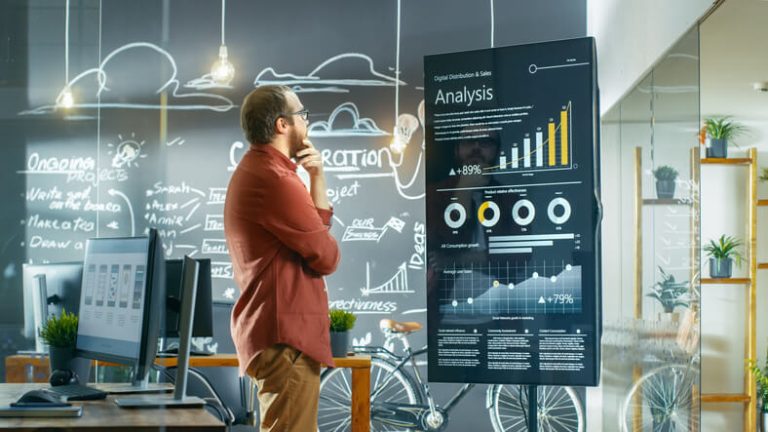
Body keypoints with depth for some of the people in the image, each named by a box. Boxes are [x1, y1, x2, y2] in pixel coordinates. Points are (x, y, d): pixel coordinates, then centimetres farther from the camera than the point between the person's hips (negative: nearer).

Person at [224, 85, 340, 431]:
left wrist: (316, 176, 5)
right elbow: (326, 255, -15)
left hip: (274, 325, 11)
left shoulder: (256, 169, 17)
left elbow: (318, 225, 19)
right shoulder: (274, 179, -19)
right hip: (285, 333, -11)